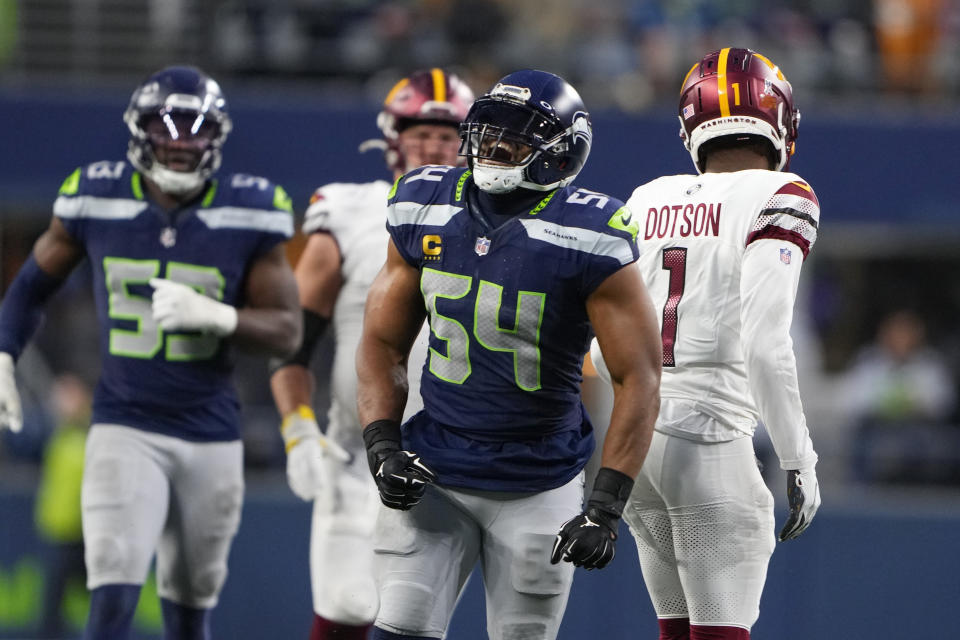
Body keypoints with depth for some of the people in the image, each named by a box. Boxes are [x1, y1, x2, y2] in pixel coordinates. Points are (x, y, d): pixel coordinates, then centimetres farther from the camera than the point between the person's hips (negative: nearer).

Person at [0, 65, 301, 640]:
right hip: (125, 428, -1)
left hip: (212, 436, 1)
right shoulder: (98, 201, -3)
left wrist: (213, 315, -22)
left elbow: (287, 331, -5)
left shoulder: (248, 215, -6)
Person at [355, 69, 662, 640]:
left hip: (539, 486, -3)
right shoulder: (424, 211, 0)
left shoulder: (589, 238, -15)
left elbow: (639, 378, -13)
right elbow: (383, 343, 9)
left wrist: (606, 507, -19)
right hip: (435, 474, 3)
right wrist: (383, 448, -6)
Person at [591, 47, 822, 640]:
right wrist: (799, 463, -11)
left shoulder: (647, 203, 12)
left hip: (638, 437, 6)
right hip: (710, 441, -6)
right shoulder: (781, 200, -6)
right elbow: (765, 345, -16)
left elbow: (606, 350, 13)